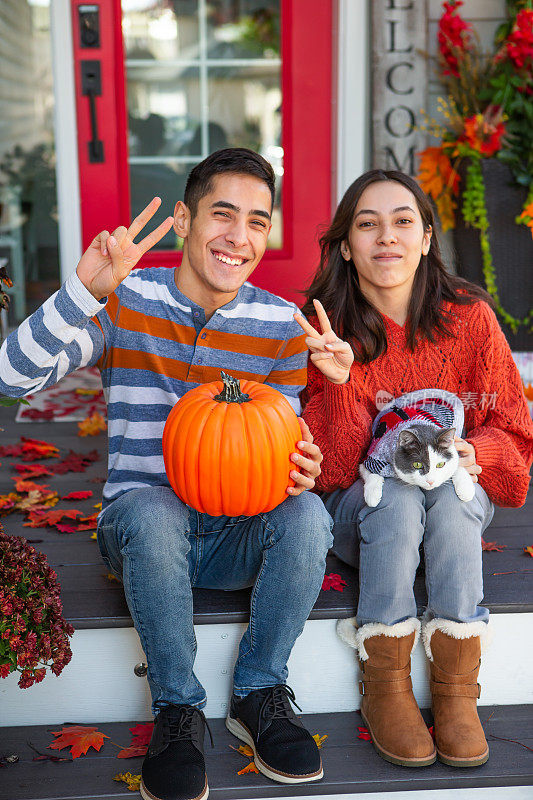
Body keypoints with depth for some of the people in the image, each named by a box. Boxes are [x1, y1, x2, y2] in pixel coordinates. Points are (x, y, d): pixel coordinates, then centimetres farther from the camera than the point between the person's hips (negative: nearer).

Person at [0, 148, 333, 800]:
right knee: (151, 511, -36)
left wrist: (299, 468, -20)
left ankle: (259, 693, -7)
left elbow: (281, 442, 5)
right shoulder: (124, 302, -6)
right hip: (139, 531, -1)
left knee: (306, 516, -30)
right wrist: (83, 289, -34)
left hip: (238, 534, 2)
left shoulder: (281, 325, 1)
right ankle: (178, 709, -15)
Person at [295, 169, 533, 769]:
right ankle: (383, 685, -21)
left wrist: (474, 452, -23)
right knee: (397, 492, -33)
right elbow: (328, 466, -12)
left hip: (459, 502, 1)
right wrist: (339, 382, -29)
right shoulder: (324, 329, -10)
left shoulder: (469, 317, -7)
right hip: (361, 510, -1)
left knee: (450, 487, -32)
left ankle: (456, 690, -23)